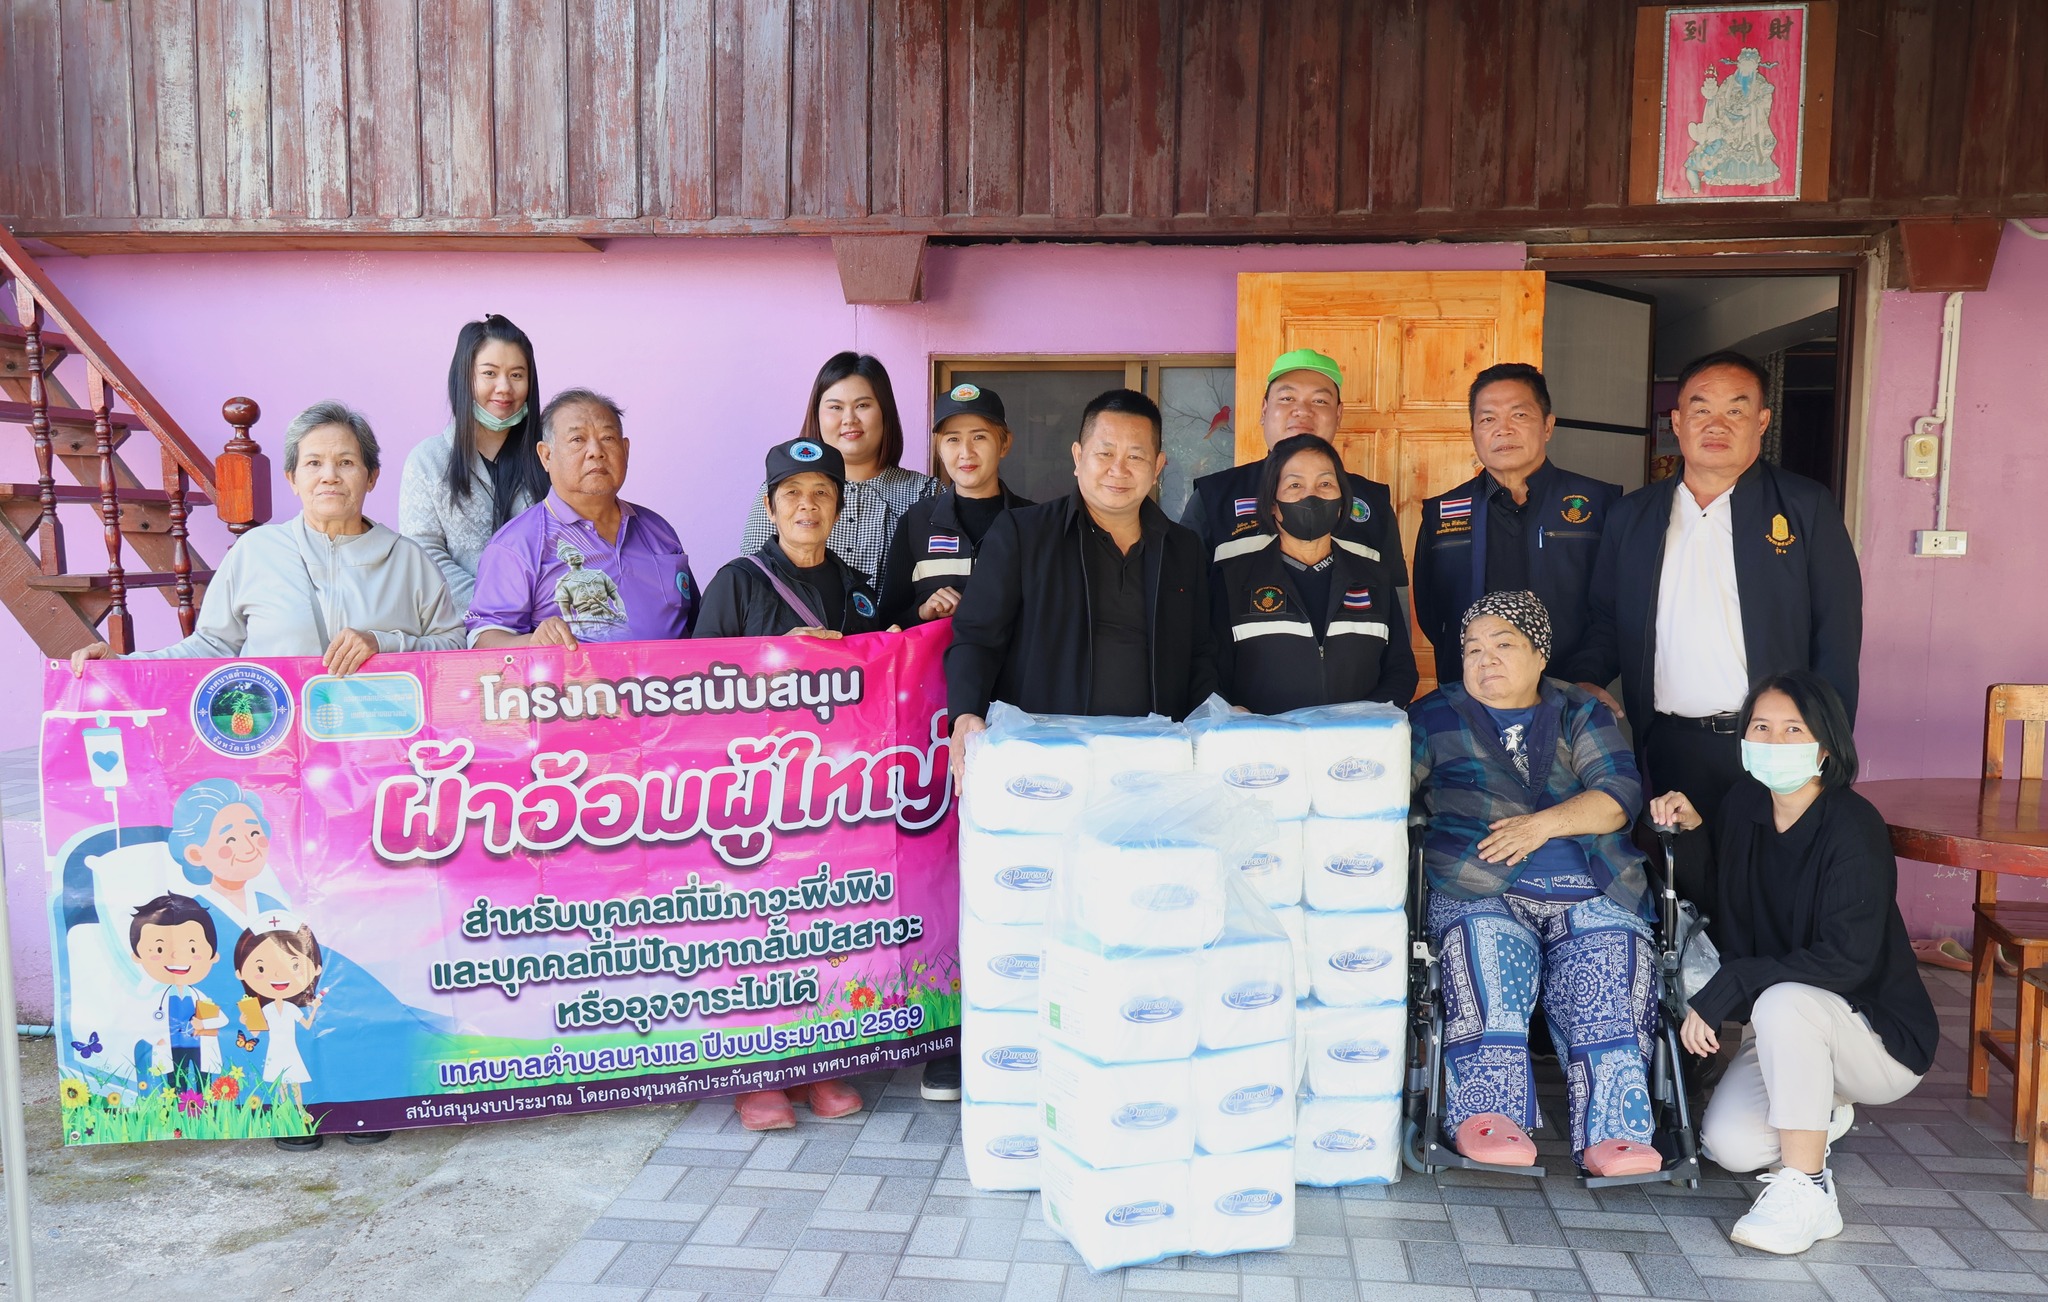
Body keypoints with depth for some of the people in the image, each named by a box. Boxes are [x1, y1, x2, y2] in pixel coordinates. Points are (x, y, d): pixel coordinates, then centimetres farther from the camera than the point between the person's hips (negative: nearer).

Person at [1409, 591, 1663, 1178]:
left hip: (1593, 894, 1)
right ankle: (1488, 1119, -33)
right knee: (1488, 977, -31)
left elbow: (1622, 794, 5)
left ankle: (1612, 1135, -28)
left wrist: (1544, 823, -9)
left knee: (1606, 992, -25)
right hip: (1481, 892, -1)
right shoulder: (1434, 718, 20)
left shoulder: (1582, 714, 21)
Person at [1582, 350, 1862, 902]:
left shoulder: (1807, 509, 3)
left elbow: (1838, 634, 0)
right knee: (1682, 902, 5)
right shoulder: (1632, 515, 12)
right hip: (1669, 749, 2)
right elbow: (1605, 620, 15)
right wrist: (1584, 684, -4)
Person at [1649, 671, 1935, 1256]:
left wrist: (1726, 989, -28)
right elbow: (1727, 911, 19)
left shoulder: (1853, 827, -21)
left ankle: (1806, 1192, -23)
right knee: (1729, 1145, -17)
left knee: (1784, 1001, -38)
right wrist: (1691, 826, 1)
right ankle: (1821, 1109, 18)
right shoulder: (1746, 803, -1)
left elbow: (1846, 960, -27)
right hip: (1784, 1027, 6)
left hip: (1882, 1034, -6)